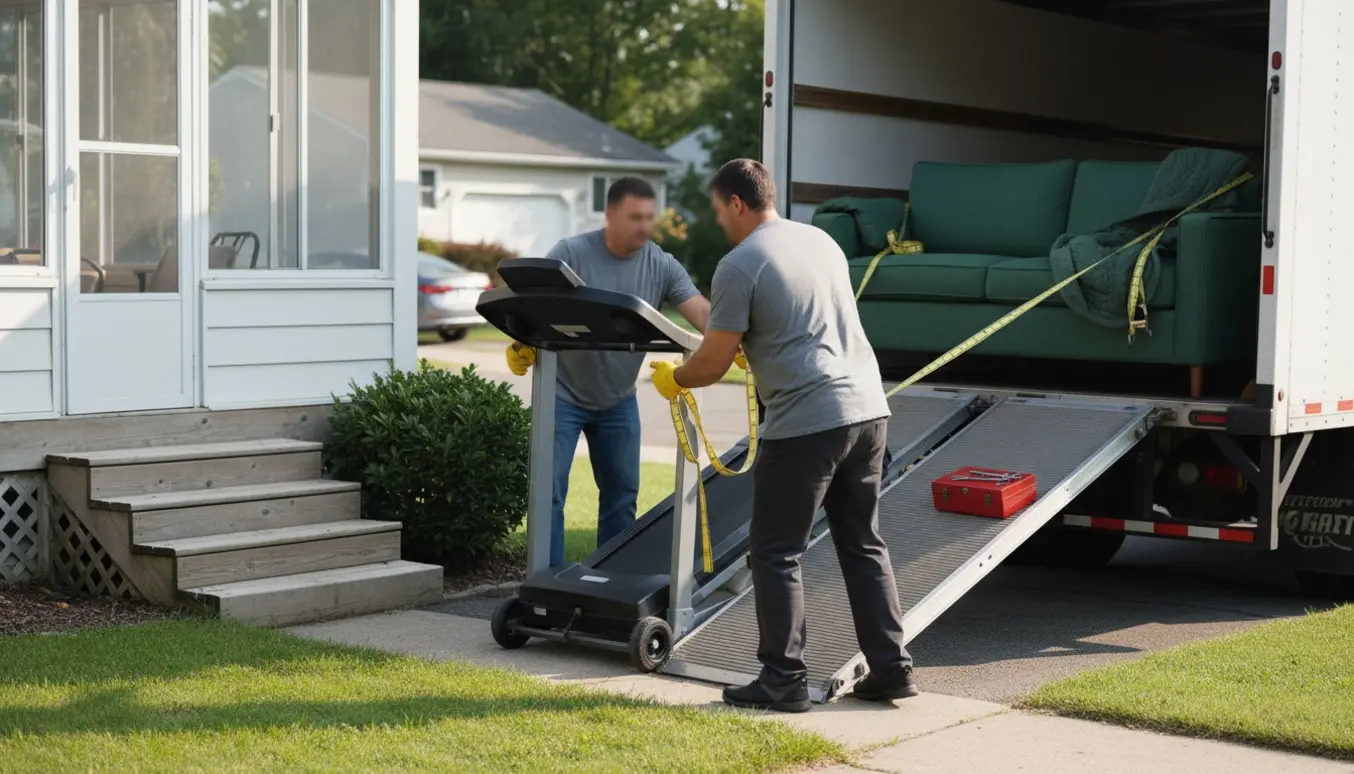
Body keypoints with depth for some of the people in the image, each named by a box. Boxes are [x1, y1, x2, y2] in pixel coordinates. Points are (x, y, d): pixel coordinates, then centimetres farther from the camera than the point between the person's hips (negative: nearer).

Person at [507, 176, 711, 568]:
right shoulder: (570, 253, -15)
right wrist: (523, 343, -36)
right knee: (550, 491, -6)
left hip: (618, 400, 4)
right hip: (563, 393, -4)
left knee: (622, 493, 10)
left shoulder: (662, 266, -7)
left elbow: (701, 311, -17)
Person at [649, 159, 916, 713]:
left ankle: (784, 679, 6)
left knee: (775, 553, 4)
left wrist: (673, 379, 16)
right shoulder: (822, 240, 15)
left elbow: (713, 363, -5)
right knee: (863, 545, 15)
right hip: (868, 408, 8)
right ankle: (891, 668, 17)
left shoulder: (739, 266, -8)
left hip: (805, 423, -7)